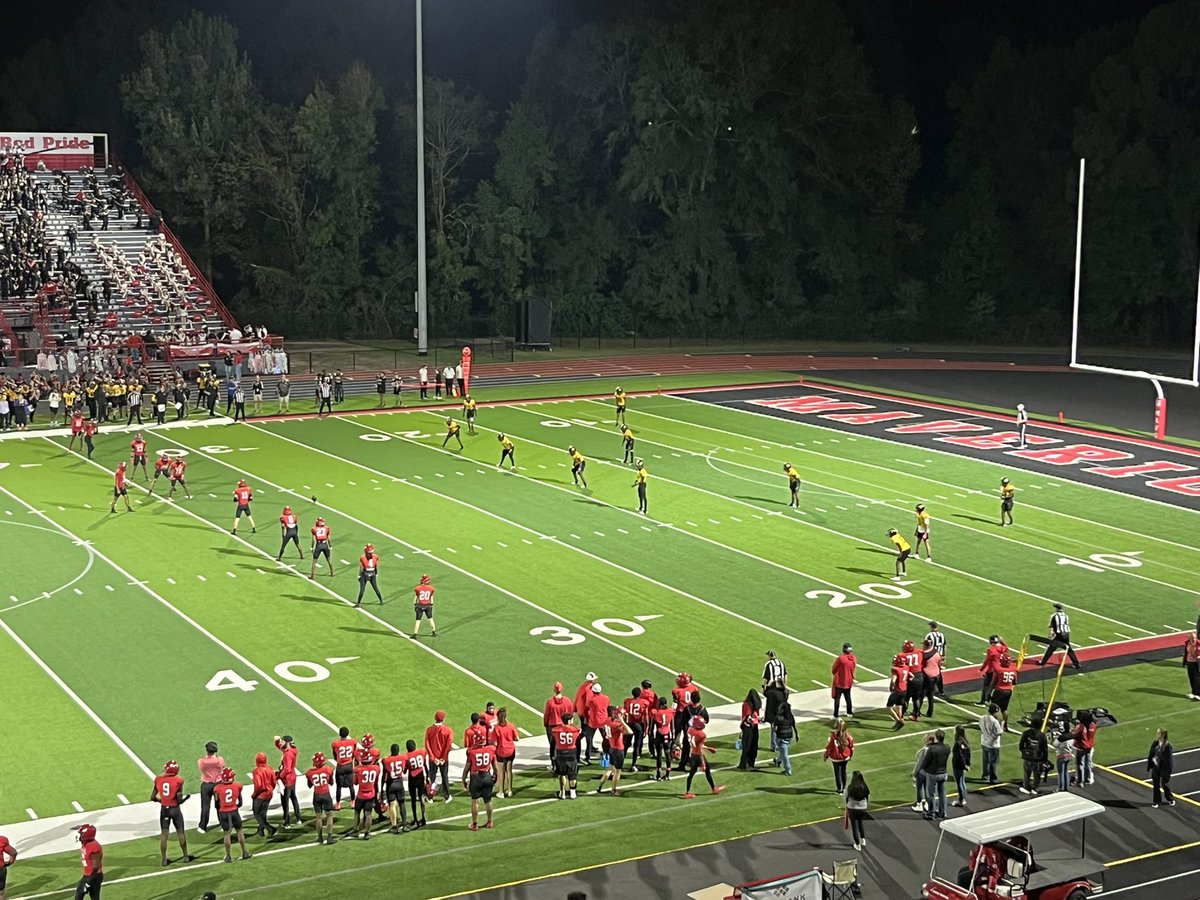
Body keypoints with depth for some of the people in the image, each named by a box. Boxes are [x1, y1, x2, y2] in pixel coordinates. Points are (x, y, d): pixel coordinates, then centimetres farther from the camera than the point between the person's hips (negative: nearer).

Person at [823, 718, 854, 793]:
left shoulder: (833, 735, -24)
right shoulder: (848, 735, -13)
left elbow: (829, 747, -16)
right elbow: (852, 746, -2)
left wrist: (826, 756, 1)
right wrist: (850, 755, 15)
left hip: (836, 758, -3)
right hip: (846, 757, 3)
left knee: (838, 773, 11)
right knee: (843, 771, 21)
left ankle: (839, 789, 16)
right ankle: (844, 787, 33)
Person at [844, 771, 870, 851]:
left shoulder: (849, 787, -20)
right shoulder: (865, 788, -13)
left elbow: (845, 797, -8)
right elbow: (868, 798, -2)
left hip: (852, 809, -3)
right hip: (863, 808, 3)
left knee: (854, 826, 12)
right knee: (861, 824, 28)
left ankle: (858, 845, 22)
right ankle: (863, 840, 33)